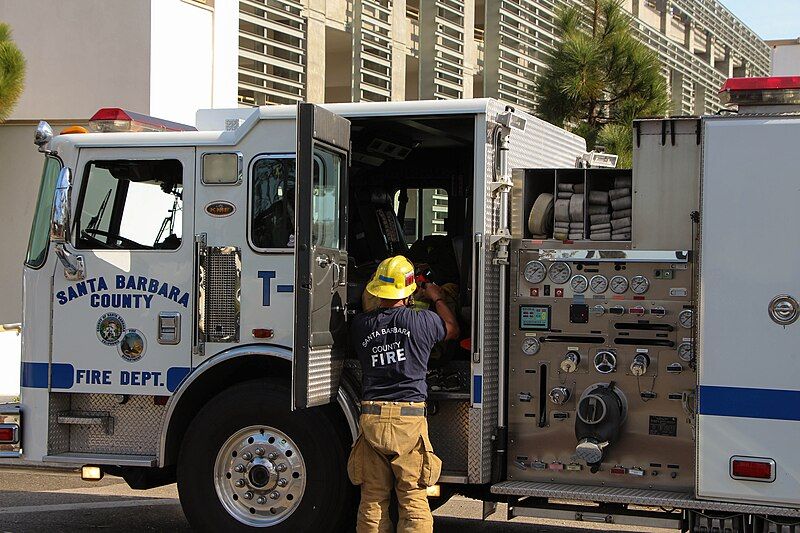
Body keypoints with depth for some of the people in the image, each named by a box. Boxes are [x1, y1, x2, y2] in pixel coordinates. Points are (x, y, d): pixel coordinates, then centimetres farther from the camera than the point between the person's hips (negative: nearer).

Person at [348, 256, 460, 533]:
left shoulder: (361, 325, 2)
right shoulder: (421, 321, -3)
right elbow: (452, 329, 19)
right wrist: (437, 298, 33)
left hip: (372, 419, 3)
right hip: (410, 419, -2)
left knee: (373, 499, 9)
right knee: (414, 499, 2)